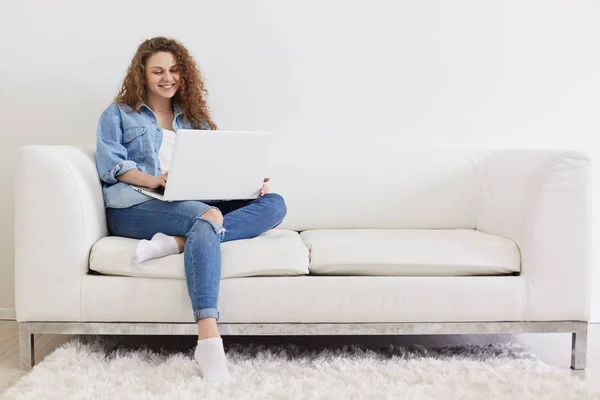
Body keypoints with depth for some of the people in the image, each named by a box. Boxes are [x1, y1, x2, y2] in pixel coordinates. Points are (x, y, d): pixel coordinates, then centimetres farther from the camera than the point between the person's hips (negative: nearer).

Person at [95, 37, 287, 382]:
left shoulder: (193, 118, 27)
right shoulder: (118, 115, 16)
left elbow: (216, 168, 16)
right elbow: (109, 165, -2)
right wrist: (156, 180, -20)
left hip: (194, 202, 5)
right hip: (137, 205, -5)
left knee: (274, 204, -18)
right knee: (208, 217, -38)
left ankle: (176, 242, -37)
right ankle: (209, 340, -52)